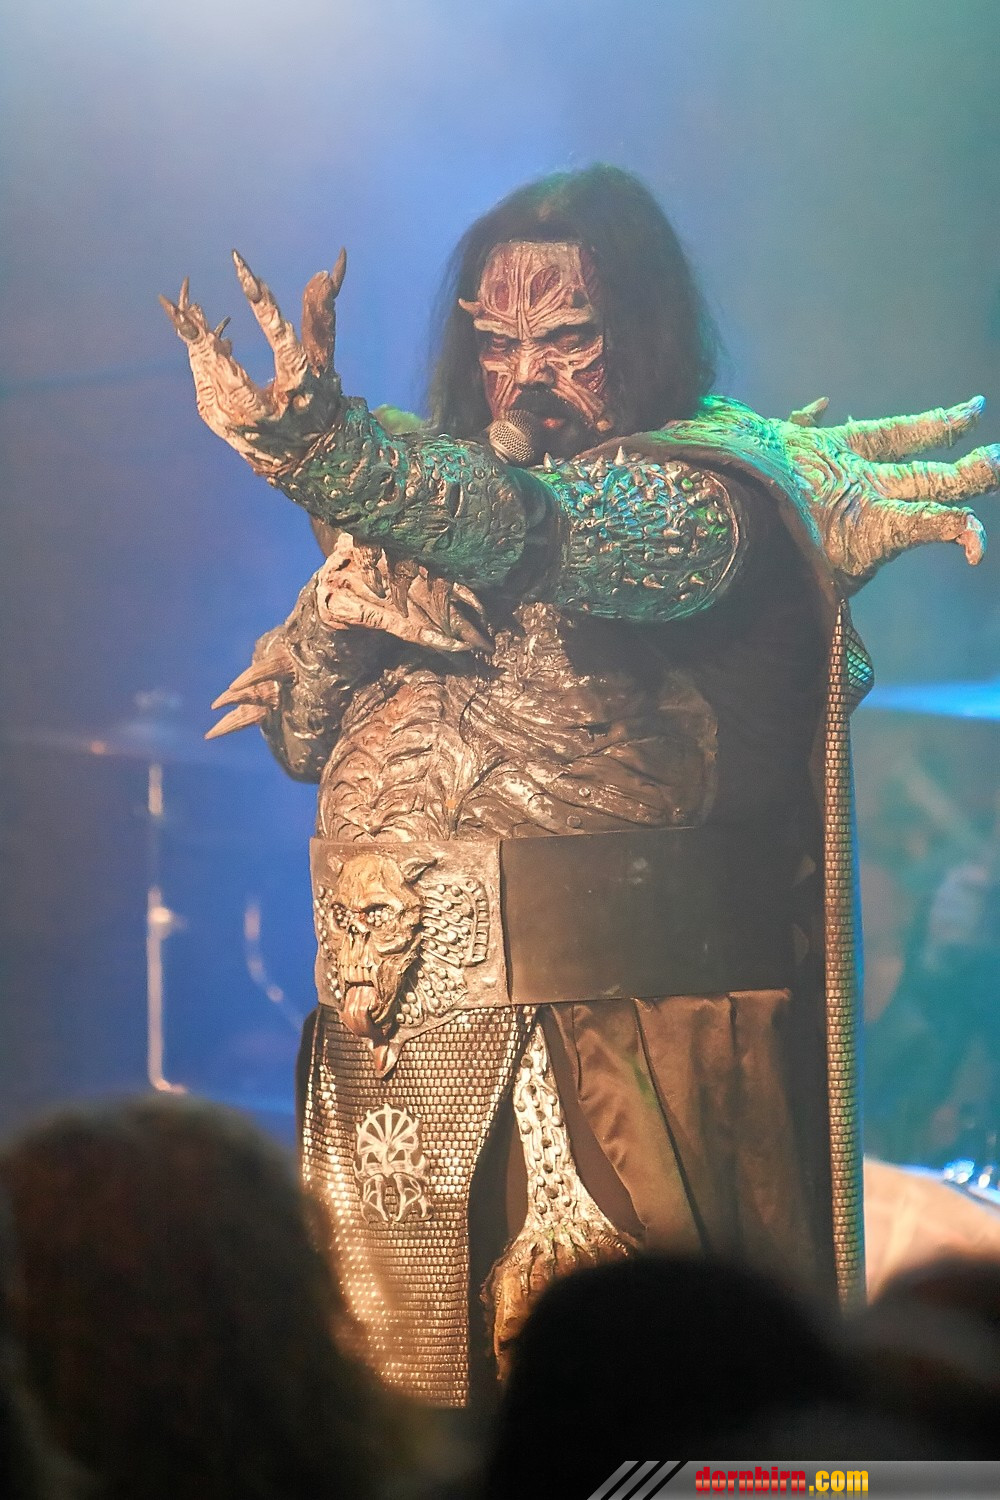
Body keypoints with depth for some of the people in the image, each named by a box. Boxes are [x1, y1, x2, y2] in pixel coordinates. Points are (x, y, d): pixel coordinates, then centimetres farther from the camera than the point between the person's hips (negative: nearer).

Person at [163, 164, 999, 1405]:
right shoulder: (446, 478, 19)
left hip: (605, 1018, -6)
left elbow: (528, 530, -26)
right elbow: (299, 732, 19)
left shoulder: (704, 495, -3)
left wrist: (313, 440, -39)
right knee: (386, 1365, 7)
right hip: (397, 1013, 7)